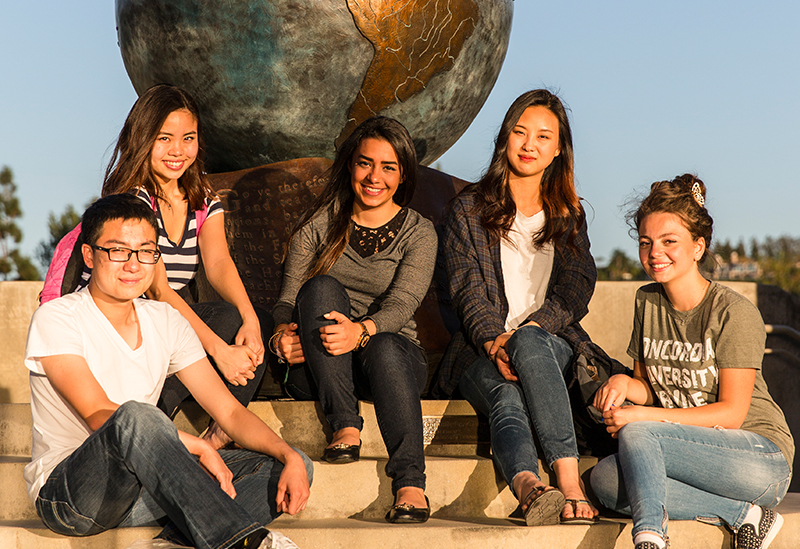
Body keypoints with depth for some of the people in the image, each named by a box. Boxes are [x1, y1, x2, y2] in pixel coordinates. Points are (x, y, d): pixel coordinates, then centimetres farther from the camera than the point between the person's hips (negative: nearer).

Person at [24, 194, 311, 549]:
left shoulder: (166, 323, 9)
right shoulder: (56, 320, -8)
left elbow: (229, 411, 3)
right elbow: (99, 416, -20)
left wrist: (289, 457, -15)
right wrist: (197, 446, -28)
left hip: (144, 489, 6)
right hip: (66, 496, -6)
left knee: (290, 466, -10)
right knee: (134, 416, -38)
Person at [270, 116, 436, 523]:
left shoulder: (418, 233, 4)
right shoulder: (320, 224, 8)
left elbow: (402, 303, -13)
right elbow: (289, 296, 0)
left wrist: (361, 331, -36)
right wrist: (283, 331, -25)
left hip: (392, 352, -1)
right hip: (317, 367, 1)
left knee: (383, 348, -37)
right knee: (322, 287, -28)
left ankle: (410, 485, -47)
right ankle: (345, 427, -33)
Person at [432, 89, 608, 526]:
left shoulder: (568, 215, 20)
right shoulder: (468, 209, 13)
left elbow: (576, 288, 6)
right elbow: (468, 290, 1)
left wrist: (523, 331, -13)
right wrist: (494, 341, -19)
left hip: (552, 341, 1)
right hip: (482, 350, -1)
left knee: (529, 342, -38)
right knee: (505, 396, -37)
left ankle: (568, 480, -54)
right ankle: (530, 488, -67)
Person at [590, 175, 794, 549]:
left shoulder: (734, 313, -11)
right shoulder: (648, 302, 9)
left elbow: (731, 413, -14)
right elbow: (649, 388, 16)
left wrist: (642, 416, -20)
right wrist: (625, 383, -9)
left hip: (762, 459, -7)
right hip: (691, 455, 7)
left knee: (636, 433, -28)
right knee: (606, 479, -22)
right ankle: (742, 514, -18)